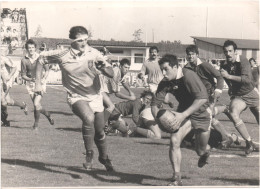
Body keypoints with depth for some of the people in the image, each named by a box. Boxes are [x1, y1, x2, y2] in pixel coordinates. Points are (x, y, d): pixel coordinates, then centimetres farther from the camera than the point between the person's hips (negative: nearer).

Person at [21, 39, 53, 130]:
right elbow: (23, 75, -1)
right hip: (30, 84, 2)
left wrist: (44, 78, -14)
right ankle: (48, 115, 36)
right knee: (37, 105, 6)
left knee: (36, 104, -16)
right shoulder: (24, 60, -5)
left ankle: (36, 123, 5)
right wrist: (30, 79, -20)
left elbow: (47, 70, 3)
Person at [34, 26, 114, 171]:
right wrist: (38, 83, 3)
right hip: (77, 97, -2)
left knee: (100, 131, 10)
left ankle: (104, 158, 39)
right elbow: (42, 59, 5)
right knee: (89, 118, -32)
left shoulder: (94, 54, -10)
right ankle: (89, 154, -13)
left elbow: (111, 74, -12)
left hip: (95, 96, 2)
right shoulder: (62, 55, -11)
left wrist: (103, 67, -35)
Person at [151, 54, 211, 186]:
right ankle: (177, 179, -10)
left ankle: (206, 150, 49)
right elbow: (155, 103, -7)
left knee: (200, 151, 8)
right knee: (174, 141, -20)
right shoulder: (165, 83, -13)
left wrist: (183, 115, -43)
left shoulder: (189, 76, -30)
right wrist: (157, 117, -30)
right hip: (183, 112, 4)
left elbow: (202, 98, -37)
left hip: (201, 112, -4)